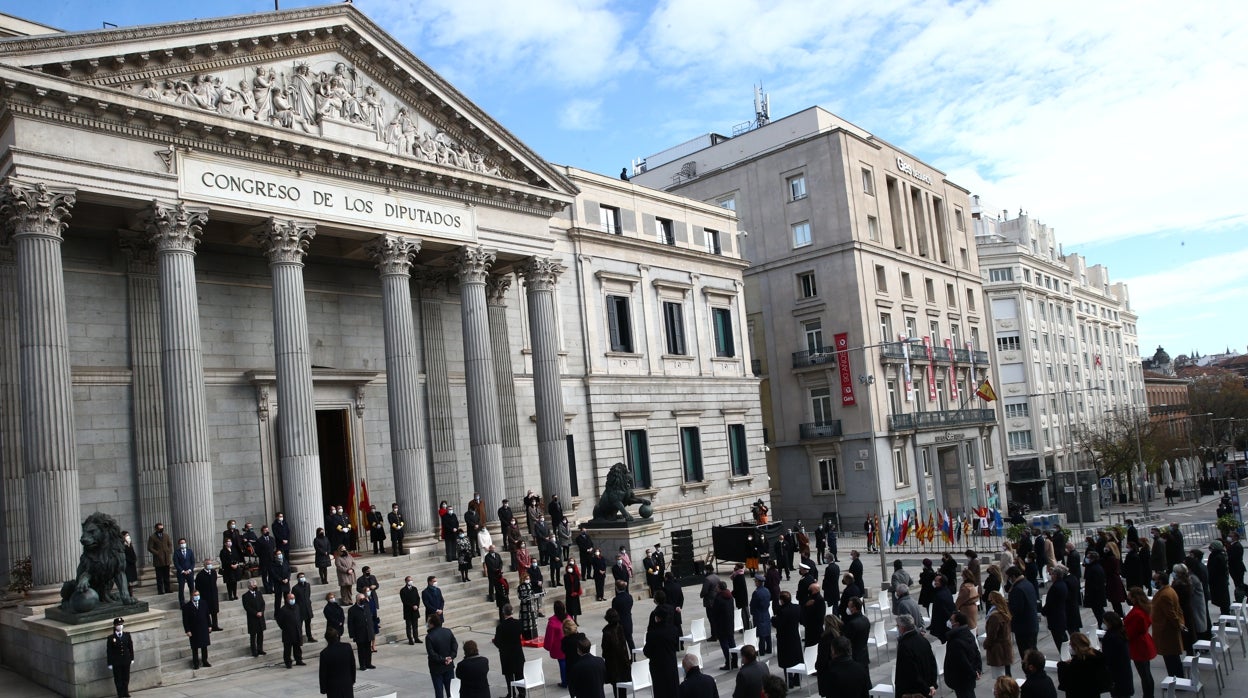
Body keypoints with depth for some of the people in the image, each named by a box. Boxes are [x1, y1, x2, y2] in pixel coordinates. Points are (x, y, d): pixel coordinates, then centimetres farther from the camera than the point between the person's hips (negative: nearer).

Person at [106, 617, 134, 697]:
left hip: (126, 660, 2)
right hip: (116, 662, -2)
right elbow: (109, 651, -5)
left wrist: (132, 658, 4)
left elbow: (131, 647, 7)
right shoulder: (111, 638, -5)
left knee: (126, 678, 9)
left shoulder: (127, 635, 4)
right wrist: (110, 663, -7)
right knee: (118, 679, 3)